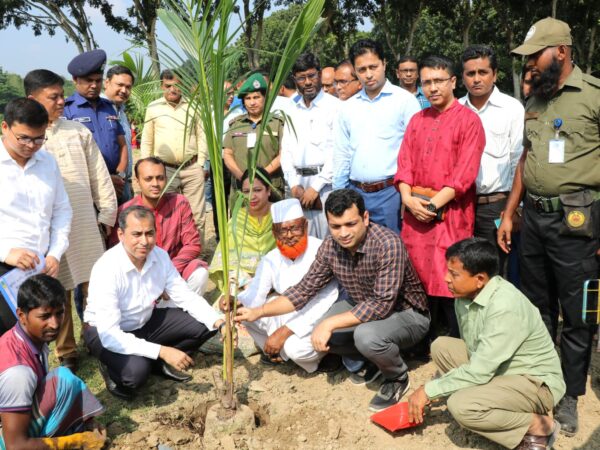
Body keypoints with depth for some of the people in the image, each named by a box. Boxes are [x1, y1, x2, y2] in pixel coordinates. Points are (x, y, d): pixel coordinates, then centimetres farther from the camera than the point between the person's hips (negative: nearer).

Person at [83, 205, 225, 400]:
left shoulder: (160, 256, -13)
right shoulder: (106, 269, -31)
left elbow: (186, 296, -6)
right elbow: (109, 335, -34)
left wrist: (219, 322, -23)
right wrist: (162, 351, -39)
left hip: (146, 322, 6)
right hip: (106, 332, -6)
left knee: (205, 324, -10)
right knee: (136, 370, -35)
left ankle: (159, 362, 10)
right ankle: (112, 367, 0)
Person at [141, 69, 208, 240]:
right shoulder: (153, 108, 5)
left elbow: (201, 136, 8)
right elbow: (146, 142, 9)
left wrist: (201, 163, 2)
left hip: (192, 169, 0)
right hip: (164, 169, 0)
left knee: (196, 215, 4)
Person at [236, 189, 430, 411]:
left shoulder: (388, 244, -31)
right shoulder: (330, 247, -11)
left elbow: (382, 304, -34)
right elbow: (304, 289, -4)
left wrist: (330, 323, -34)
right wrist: (258, 311, -12)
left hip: (406, 312, -6)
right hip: (362, 307, 7)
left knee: (367, 335, -35)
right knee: (314, 333, -10)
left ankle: (398, 376, -2)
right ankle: (373, 357, 13)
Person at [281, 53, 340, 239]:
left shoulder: (334, 106, -4)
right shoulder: (293, 111, 15)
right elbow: (286, 150, 14)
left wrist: (316, 187, -11)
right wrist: (294, 184, 1)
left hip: (325, 182, -5)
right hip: (299, 183, 5)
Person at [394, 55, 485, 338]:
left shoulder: (468, 119, -3)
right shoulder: (417, 120, 15)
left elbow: (466, 172, -11)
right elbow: (404, 163, 10)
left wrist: (434, 204, -16)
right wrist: (409, 198, -7)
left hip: (451, 212, -5)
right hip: (416, 212, 5)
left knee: (449, 283, -5)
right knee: (419, 279, 9)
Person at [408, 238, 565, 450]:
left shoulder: (506, 306, -31)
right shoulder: (465, 295, -6)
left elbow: (478, 373, -29)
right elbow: (473, 351, 7)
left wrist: (428, 390, -19)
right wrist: (432, 389, 0)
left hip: (536, 382, -8)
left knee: (460, 405, -27)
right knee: (441, 346, -3)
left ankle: (539, 426, -7)